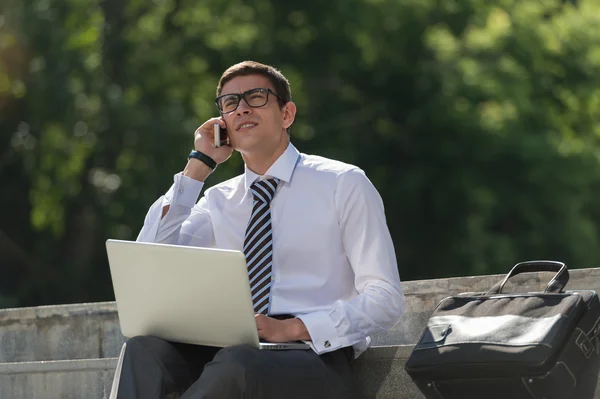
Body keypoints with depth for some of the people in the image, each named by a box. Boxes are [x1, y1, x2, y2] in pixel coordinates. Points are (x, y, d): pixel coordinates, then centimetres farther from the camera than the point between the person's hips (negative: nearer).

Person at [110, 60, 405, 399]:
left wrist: (292, 328, -16)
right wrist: (198, 167, 6)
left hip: (317, 355, -3)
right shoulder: (219, 201, 19)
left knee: (236, 365, -38)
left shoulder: (344, 185, 6)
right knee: (146, 347, -30)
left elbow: (386, 300, -2)